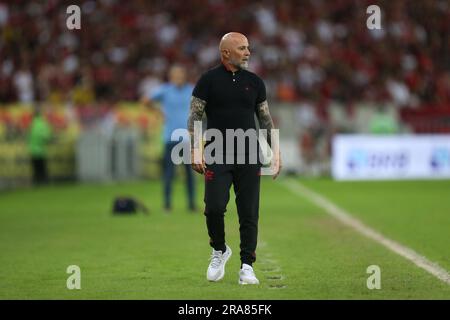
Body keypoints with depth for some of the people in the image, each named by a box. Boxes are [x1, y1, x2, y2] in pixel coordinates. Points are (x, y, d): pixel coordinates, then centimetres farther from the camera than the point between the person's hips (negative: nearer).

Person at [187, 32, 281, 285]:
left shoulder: (254, 82, 10)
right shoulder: (209, 80, 1)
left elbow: (265, 118, 16)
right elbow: (195, 116, 1)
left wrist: (275, 151, 9)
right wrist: (196, 150, -10)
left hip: (249, 157, 3)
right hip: (217, 157, -2)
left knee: (249, 213, -1)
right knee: (214, 207, -12)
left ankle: (247, 266, 6)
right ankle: (219, 250, 15)